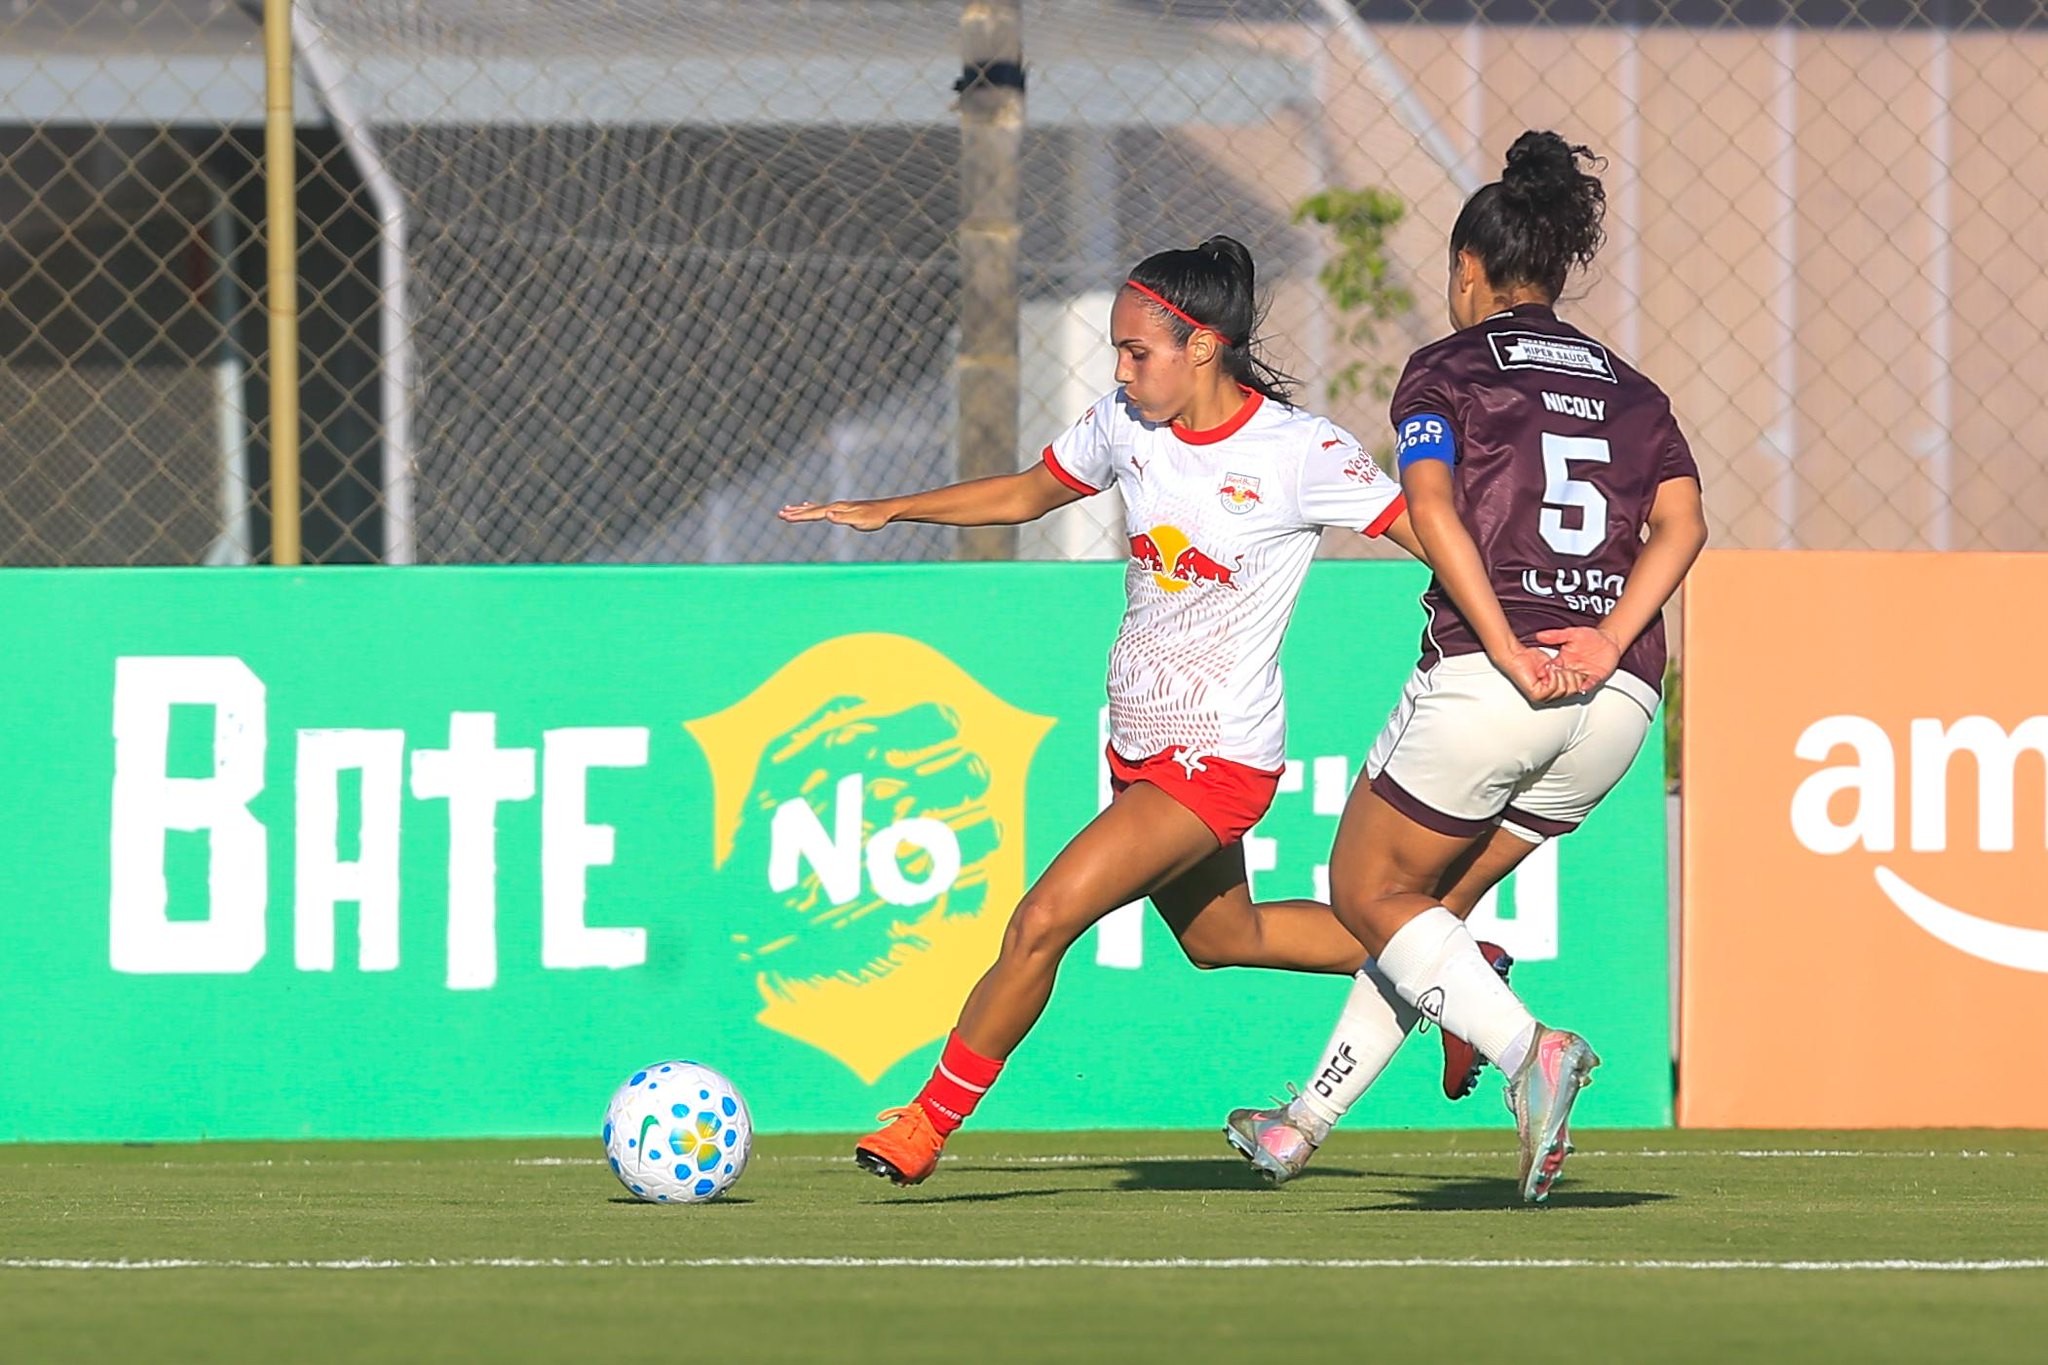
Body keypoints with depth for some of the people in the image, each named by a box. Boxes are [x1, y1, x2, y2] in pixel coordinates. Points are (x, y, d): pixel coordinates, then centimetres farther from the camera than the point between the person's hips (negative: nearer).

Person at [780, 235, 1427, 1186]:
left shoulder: (1301, 454, -17)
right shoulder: (1126, 423, 0)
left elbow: (1431, 533, -16)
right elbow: (1027, 494, 16)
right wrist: (888, 511, 10)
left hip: (1221, 755, -8)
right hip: (1139, 744, 8)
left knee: (1042, 920, -16)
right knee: (1218, 939, 25)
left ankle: (931, 1118, -2)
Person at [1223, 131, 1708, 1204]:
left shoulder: (1447, 371, 6)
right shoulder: (1629, 390, 19)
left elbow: (1431, 508, -12)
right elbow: (1681, 522, 2)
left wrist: (1510, 653, -18)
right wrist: (1606, 642, -9)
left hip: (1486, 678, -6)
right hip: (1620, 698, 6)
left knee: (1368, 892, 11)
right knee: (1437, 899, 21)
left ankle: (1527, 1049, -14)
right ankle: (1306, 1124, 26)